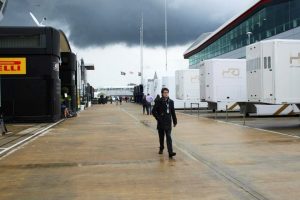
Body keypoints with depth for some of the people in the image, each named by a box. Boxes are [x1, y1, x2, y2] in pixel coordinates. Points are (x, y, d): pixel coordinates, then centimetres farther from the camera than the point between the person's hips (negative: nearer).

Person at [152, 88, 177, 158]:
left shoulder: (171, 102, 3)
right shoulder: (159, 102, -5)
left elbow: (173, 112, 9)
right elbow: (153, 111, -2)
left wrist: (175, 121, 10)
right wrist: (158, 118, -10)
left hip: (168, 123, 1)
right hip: (161, 123, 0)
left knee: (168, 137, -7)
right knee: (161, 137, 13)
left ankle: (170, 152, -14)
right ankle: (161, 148, 34)